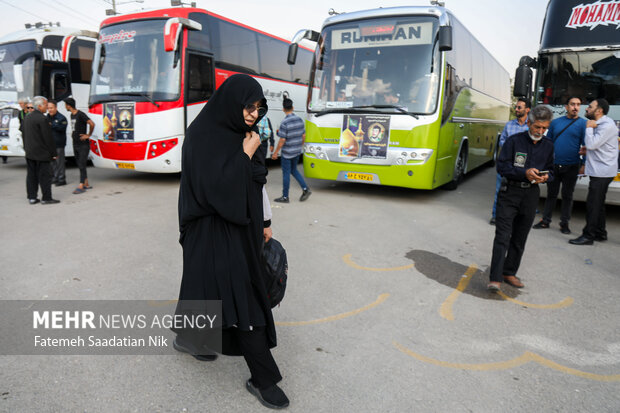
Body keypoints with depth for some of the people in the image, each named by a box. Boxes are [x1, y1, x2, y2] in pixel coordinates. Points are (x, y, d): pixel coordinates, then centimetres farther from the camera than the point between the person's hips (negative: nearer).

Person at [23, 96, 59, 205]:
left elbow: (25, 136, 17)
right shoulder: (43, 119, -16)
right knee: (44, 175, -2)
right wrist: (53, 153, -11)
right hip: (41, 153, -8)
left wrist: (27, 149, 22)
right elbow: (48, 138, -16)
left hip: (29, 153, 9)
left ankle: (32, 197, 15)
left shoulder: (27, 118, 12)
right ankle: (46, 198, 1)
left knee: (31, 175, 11)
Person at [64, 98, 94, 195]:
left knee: (82, 165, -10)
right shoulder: (72, 115, 14)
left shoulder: (81, 115, -13)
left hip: (83, 145, -9)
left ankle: (81, 186, -10)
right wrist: (73, 133, 14)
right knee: (79, 165, 10)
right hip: (75, 144, 9)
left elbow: (92, 124, -23)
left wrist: (88, 135, -14)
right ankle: (86, 184, 17)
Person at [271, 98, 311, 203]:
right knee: (294, 170, 21)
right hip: (297, 151, 7)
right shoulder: (300, 119, 1)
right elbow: (303, 135, 8)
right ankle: (305, 189, 11)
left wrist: (275, 152, -9)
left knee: (286, 173, 4)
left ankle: (285, 197, 12)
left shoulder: (285, 122, -19)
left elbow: (282, 140, -18)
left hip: (287, 152, -6)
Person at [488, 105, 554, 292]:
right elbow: (502, 166, -7)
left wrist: (545, 177, -7)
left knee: (520, 238, 10)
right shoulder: (514, 140, -4)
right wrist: (524, 173, -21)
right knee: (502, 236, -10)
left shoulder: (548, 146, 9)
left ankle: (509, 272, 24)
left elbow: (551, 170, 17)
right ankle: (495, 278, -11)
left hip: (531, 195, 4)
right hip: (509, 192, -4)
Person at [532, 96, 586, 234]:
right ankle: (545, 220, 18)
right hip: (553, 165, 2)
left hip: (571, 167, -2)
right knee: (551, 194, 9)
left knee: (567, 195, 7)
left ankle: (564, 223, 17)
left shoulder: (583, 123, -1)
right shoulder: (556, 122, 9)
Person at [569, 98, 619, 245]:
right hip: (599, 171, 10)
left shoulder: (607, 125, -17)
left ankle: (588, 236, -3)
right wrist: (587, 150, 5)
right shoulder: (598, 123, 14)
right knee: (598, 204, 16)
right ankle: (600, 233, 26)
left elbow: (592, 144, -24)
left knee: (593, 204, -8)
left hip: (602, 172, -10)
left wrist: (589, 127, -14)